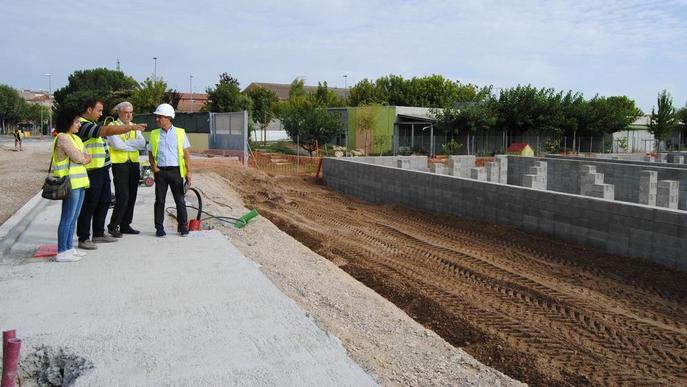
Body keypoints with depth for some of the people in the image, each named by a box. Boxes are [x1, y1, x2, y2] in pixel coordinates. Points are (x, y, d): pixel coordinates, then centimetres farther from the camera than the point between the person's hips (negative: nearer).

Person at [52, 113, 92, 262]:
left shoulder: (75, 138, 18)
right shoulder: (62, 138, -11)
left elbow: (88, 157, 12)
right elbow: (79, 158, -15)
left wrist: (82, 158, -7)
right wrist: (83, 158, 5)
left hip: (79, 182, 9)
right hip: (70, 183, -9)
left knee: (73, 218, 13)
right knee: (67, 219, -6)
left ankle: (69, 247, 21)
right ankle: (61, 252, -1)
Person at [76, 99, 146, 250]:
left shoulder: (91, 124, 18)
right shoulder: (83, 125, -16)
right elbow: (108, 131, -25)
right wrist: (131, 127, -25)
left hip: (102, 170, 10)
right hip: (92, 171, -10)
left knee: (104, 202, 15)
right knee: (89, 205, -4)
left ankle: (99, 234, 26)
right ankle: (83, 239, 5)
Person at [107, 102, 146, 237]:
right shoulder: (112, 126, -1)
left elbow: (142, 144, -2)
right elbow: (116, 144, -16)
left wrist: (125, 143, -12)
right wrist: (134, 145, -6)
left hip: (134, 164, 6)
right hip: (119, 165, -6)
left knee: (131, 196, 7)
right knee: (123, 196, -11)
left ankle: (125, 225, 17)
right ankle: (113, 226, 1)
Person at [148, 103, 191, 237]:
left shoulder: (180, 133, 3)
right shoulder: (154, 134, 8)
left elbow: (186, 154, 3)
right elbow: (150, 153, 13)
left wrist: (188, 172, -2)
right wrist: (153, 167, -4)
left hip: (176, 170, -2)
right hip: (160, 171, 2)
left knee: (180, 200, 2)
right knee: (159, 200, 4)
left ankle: (183, 226, 13)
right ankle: (159, 227, 13)